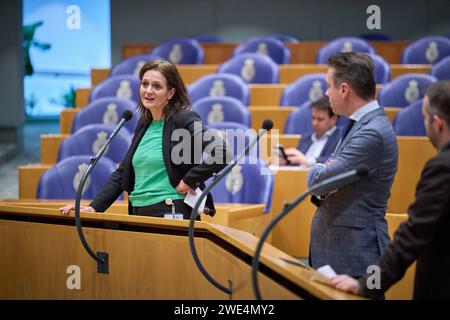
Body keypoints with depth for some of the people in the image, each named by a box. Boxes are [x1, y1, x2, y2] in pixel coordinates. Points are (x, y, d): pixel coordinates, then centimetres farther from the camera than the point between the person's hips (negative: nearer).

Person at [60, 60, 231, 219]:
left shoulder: (184, 119, -9)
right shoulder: (144, 123, 13)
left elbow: (222, 153, -21)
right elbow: (123, 172, 15)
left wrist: (189, 180, -16)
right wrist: (94, 207, 6)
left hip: (171, 214, -7)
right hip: (138, 214, 7)